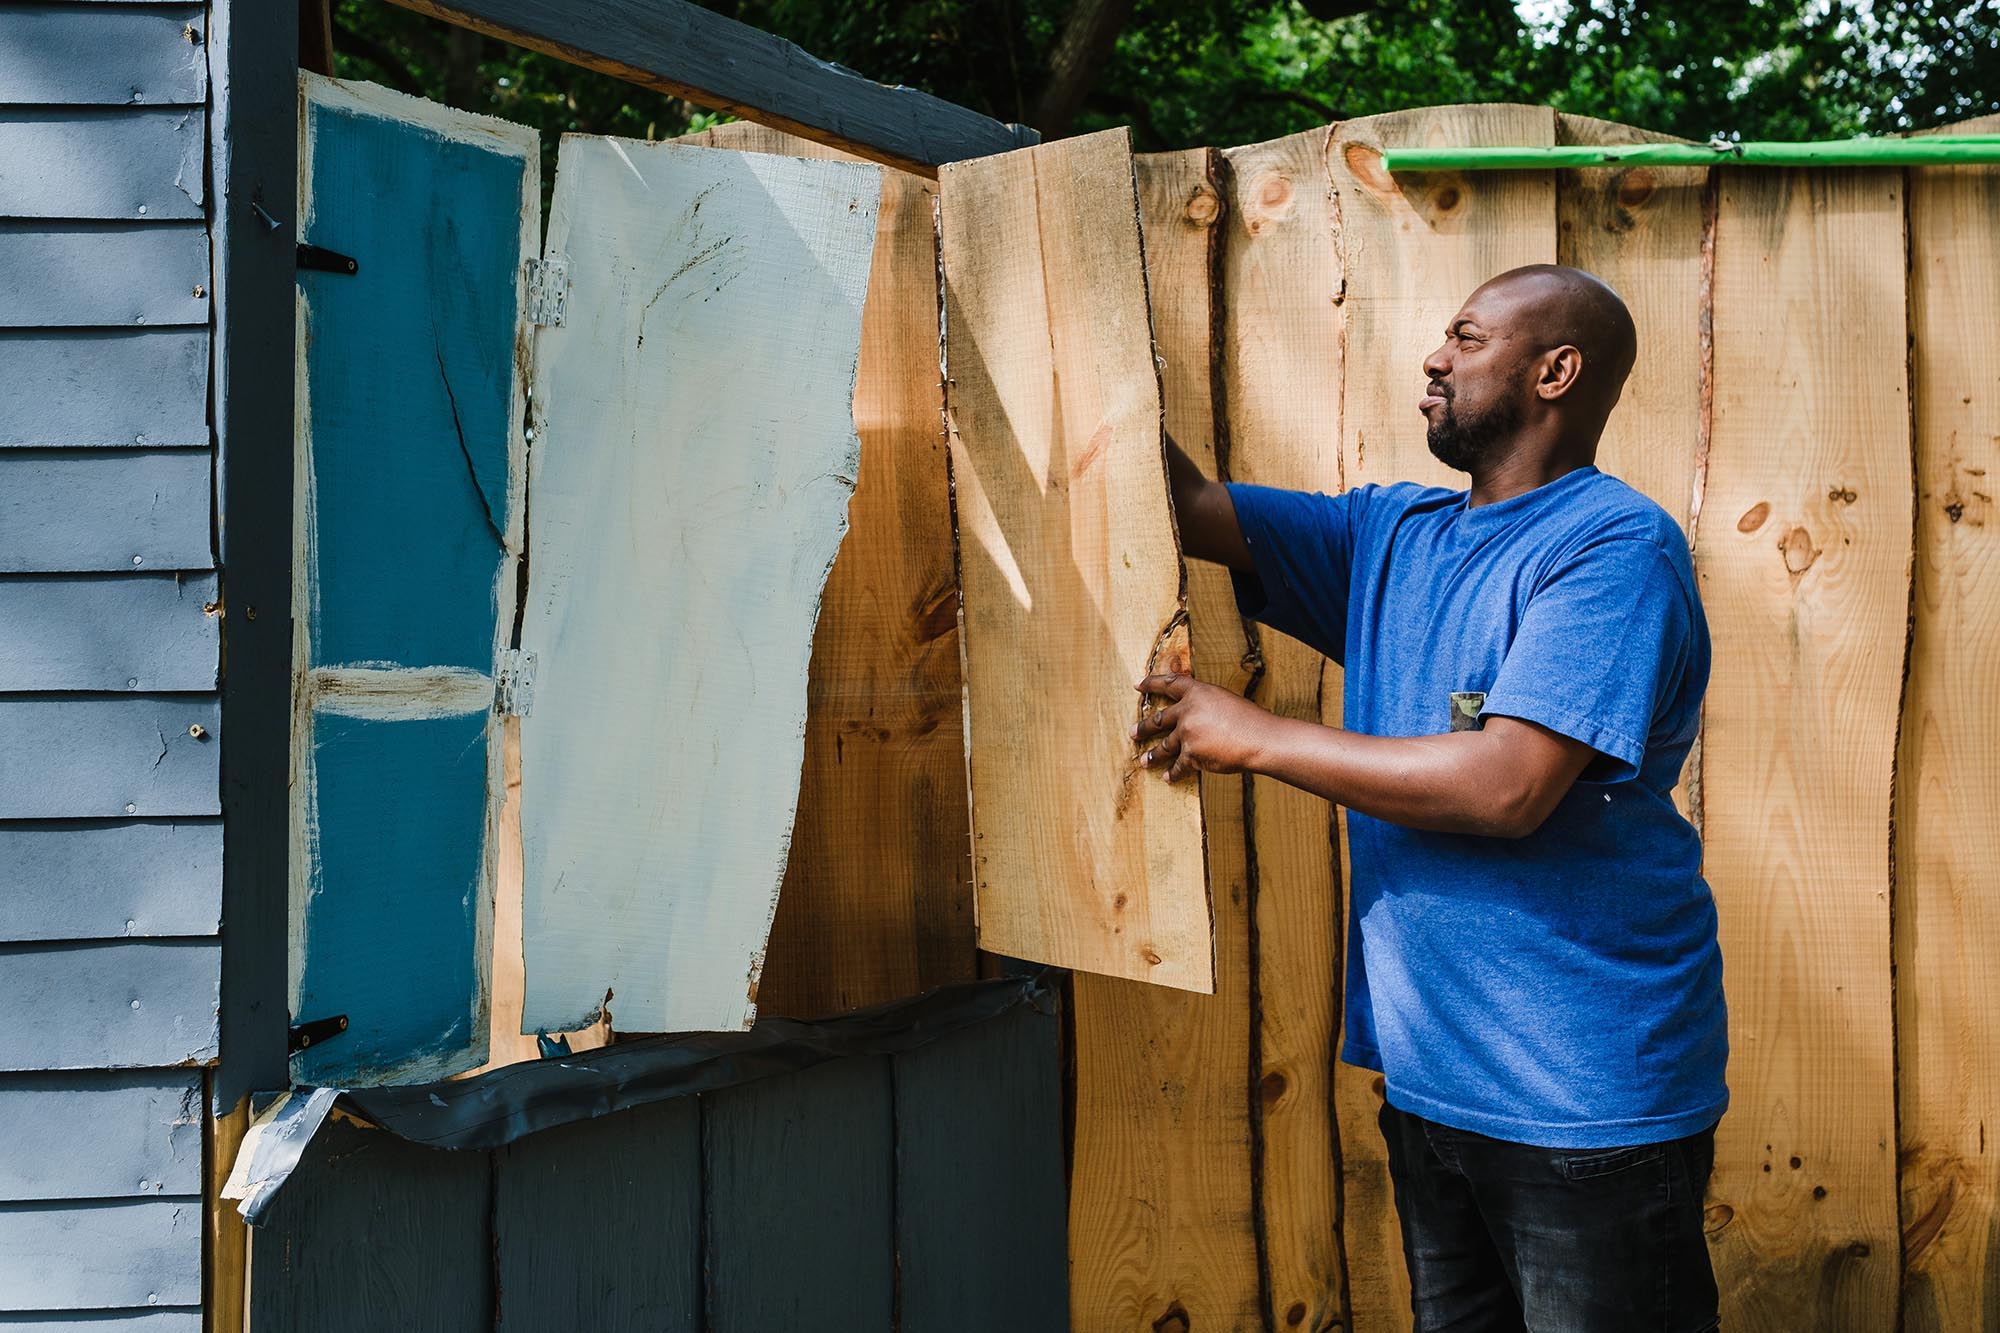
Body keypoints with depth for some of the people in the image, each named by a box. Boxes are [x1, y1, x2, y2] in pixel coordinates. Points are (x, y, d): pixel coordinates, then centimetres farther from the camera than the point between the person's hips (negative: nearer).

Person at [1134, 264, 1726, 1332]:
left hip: (1587, 1097, -7)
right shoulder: (1393, 533, 11)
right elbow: (1192, 512, 11)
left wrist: (1256, 739, -18)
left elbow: (1507, 786, -25)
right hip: (1430, 1082, 8)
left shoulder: (1616, 545, -15)